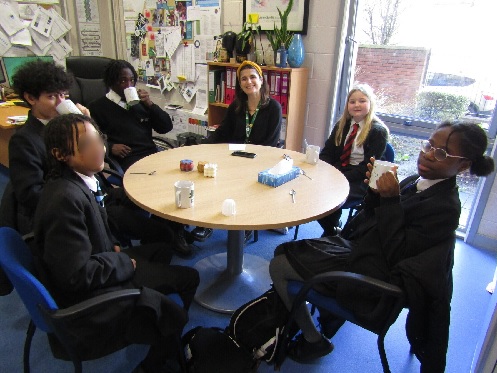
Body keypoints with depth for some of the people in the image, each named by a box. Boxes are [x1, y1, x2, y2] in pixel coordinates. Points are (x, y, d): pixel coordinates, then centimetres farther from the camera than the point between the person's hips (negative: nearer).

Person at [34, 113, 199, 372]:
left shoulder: (79, 179, -4)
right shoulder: (66, 198, -32)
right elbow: (77, 276, -30)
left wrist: (114, 247, 0)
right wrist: (124, 261, -16)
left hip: (94, 271, 10)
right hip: (86, 298, -10)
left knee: (160, 252, 22)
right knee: (173, 317, -6)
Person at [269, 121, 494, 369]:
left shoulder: (445, 207, -21)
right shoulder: (419, 181, 3)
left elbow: (395, 253, -22)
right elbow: (373, 217, 8)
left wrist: (391, 199, -27)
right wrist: (375, 192, -12)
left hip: (367, 272, -9)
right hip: (356, 245, 9)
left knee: (278, 267, -6)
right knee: (285, 252, 19)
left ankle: (315, 342, 13)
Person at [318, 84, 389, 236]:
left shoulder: (378, 131, -6)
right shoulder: (342, 125, 12)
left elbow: (367, 167, -12)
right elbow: (327, 153, 9)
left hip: (360, 181, -5)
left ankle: (332, 232, -2)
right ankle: (329, 229, 1)